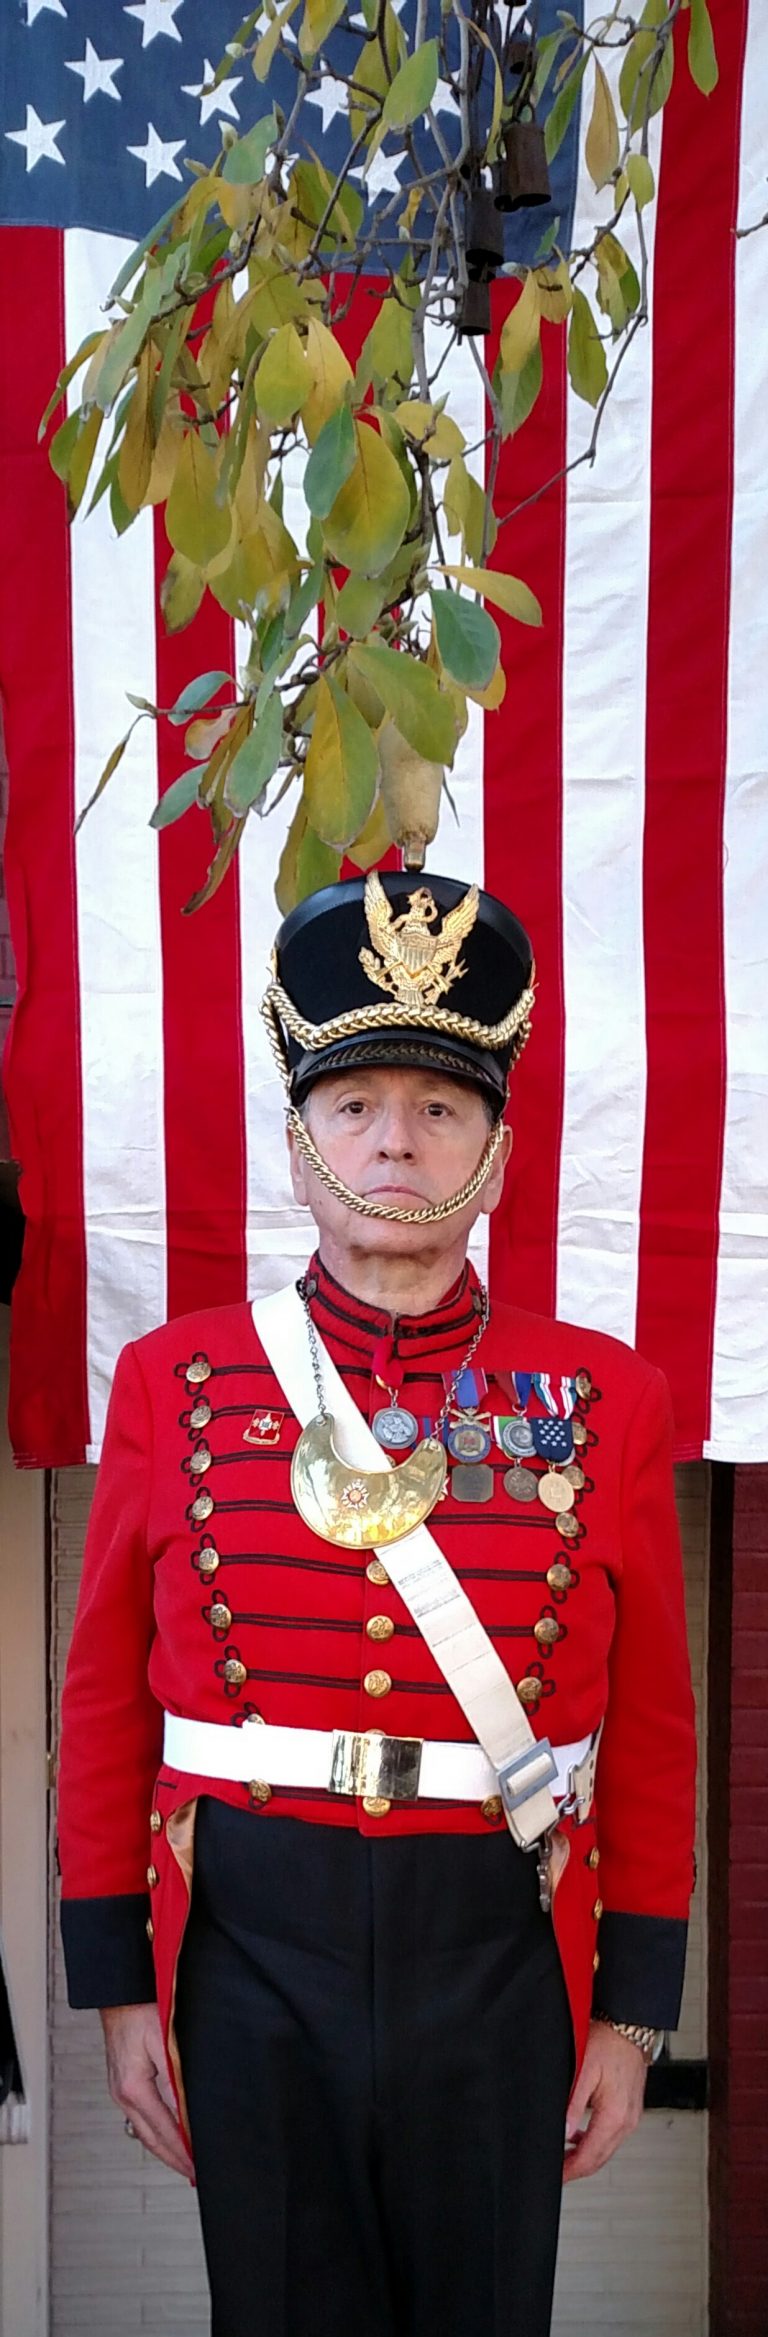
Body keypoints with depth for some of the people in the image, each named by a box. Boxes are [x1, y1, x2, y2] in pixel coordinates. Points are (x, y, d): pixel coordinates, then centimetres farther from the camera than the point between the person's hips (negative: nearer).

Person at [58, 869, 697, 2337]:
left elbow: (651, 1734, 2)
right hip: (253, 1944, 0)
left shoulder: (604, 1401, -1)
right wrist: (120, 1991, 2)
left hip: (496, 1956, 0)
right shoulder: (173, 1382, -1)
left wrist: (631, 2014, 2)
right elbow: (107, 1708, 3)